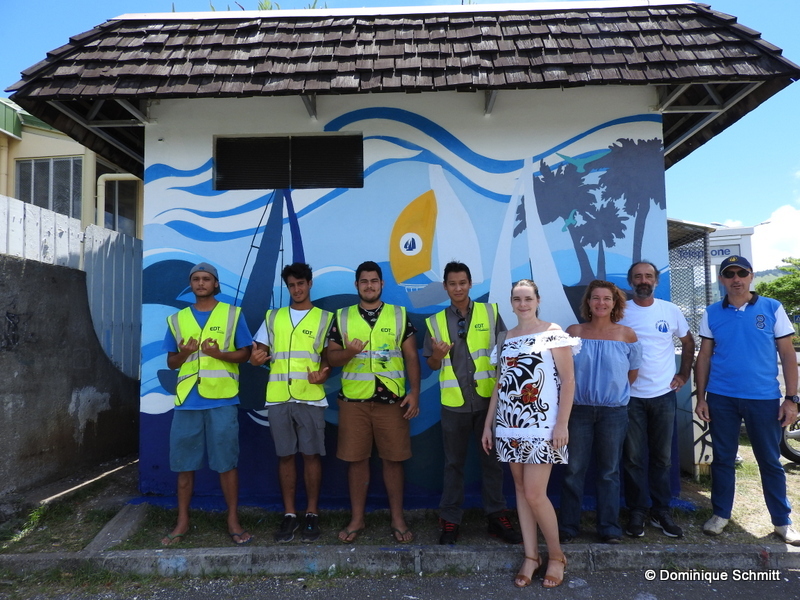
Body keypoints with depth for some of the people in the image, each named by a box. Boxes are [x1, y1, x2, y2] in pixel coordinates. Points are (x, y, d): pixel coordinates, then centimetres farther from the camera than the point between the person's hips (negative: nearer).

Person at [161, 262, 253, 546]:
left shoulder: (232, 314, 4)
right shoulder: (177, 319, 12)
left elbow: (245, 352, 3)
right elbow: (171, 362, 14)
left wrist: (220, 354, -16)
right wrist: (184, 353, -8)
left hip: (222, 400, -2)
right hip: (187, 400, 3)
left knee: (227, 462, 2)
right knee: (184, 463, 8)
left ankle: (233, 520, 14)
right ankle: (182, 522, 23)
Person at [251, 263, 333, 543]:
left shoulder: (325, 318, 6)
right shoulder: (273, 317, 13)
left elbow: (328, 356, 6)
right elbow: (260, 350, 13)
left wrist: (323, 373, -14)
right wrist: (256, 358, -10)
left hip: (311, 398, -2)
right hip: (278, 398, 2)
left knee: (311, 455, 3)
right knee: (285, 456, 8)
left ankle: (312, 514, 17)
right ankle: (289, 514, 20)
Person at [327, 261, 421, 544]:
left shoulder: (399, 315, 4)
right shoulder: (342, 317, 6)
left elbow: (411, 357, 3)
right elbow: (331, 357, 4)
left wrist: (414, 392, -7)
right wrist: (348, 352, -18)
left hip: (392, 400, 0)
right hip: (353, 400, 1)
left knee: (393, 459, 6)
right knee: (356, 459, 8)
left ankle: (397, 518, 22)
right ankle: (357, 518, 24)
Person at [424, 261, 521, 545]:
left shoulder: (490, 312, 1)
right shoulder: (435, 322, 4)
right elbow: (432, 365, 6)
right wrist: (438, 354, -17)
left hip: (488, 399, 0)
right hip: (454, 403, 1)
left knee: (492, 460, 10)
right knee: (453, 463, 10)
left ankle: (496, 516, 23)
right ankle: (450, 519, 21)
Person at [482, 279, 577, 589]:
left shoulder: (553, 333, -3)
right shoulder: (505, 340, 12)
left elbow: (568, 381, -7)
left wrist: (562, 424, -13)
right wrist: (488, 424, 11)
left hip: (541, 425, -5)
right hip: (509, 425, 5)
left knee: (534, 493, -7)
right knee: (520, 490, 9)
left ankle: (556, 555, 16)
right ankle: (530, 556, 21)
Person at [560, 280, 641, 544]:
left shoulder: (627, 335, 0)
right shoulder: (574, 332, -1)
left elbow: (632, 373, 10)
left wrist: (614, 390, 10)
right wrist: (583, 388, 3)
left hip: (614, 411, 0)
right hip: (579, 409, 0)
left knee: (609, 471, 11)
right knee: (573, 470, 5)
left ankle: (609, 528, 23)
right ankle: (568, 526, 17)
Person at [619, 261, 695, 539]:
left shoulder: (671, 311, 3)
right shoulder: (620, 312, -3)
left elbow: (688, 343, 16)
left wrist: (684, 374, 8)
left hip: (664, 394, 2)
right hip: (631, 396, -2)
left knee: (662, 458, 10)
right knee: (634, 458, 4)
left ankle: (661, 511, 23)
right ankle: (637, 512, 16)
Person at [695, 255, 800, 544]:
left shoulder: (772, 308, -1)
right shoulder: (712, 313, 3)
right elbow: (704, 357, 5)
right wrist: (701, 397, 1)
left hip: (764, 398, -1)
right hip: (721, 398, 1)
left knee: (770, 461, 10)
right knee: (722, 458, 11)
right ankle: (720, 514, 25)